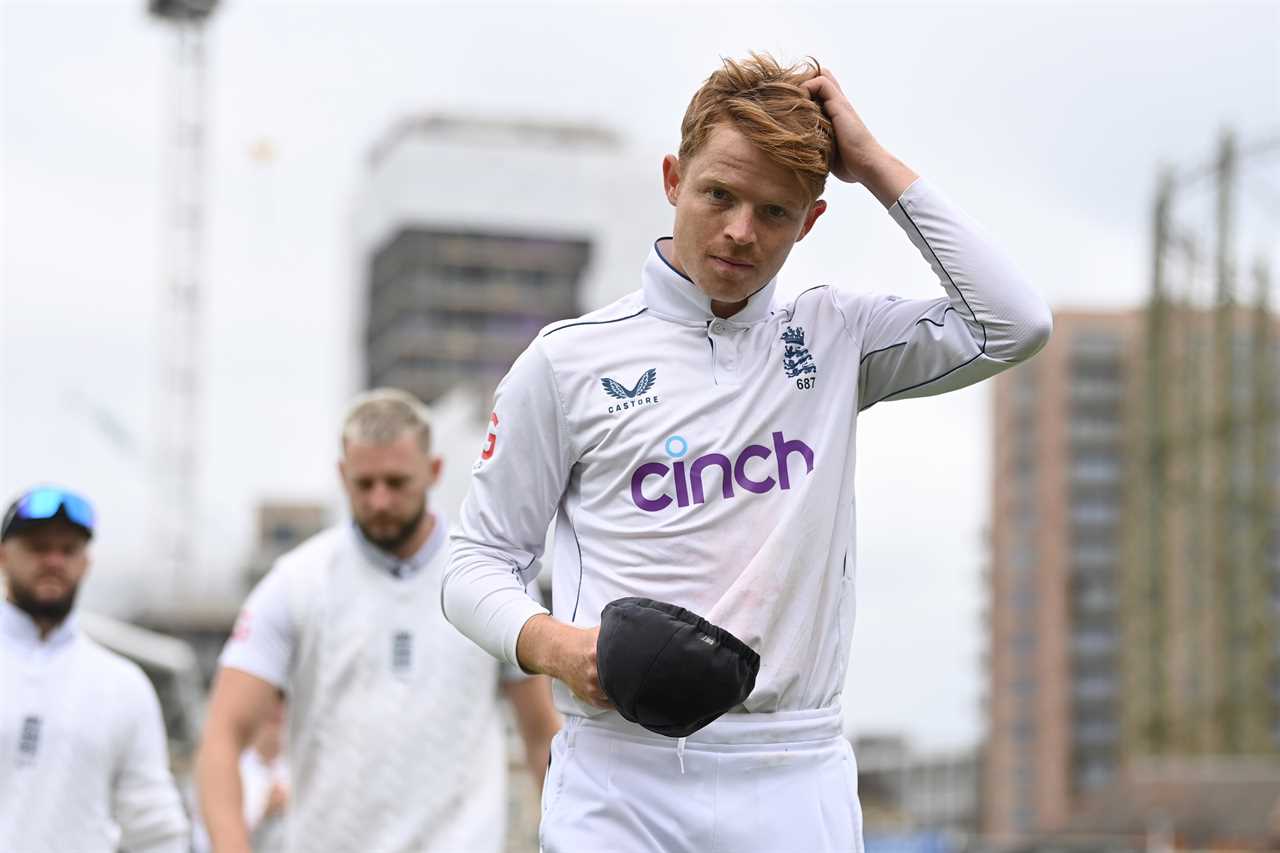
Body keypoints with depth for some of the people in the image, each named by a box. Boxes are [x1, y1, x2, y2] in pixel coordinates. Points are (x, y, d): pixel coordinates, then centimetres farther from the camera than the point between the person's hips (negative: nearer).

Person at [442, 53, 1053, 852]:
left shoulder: (836, 338, 12)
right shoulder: (568, 360, 6)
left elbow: (1015, 326, -3)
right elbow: (480, 562, 9)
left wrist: (874, 165, 0)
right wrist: (553, 644, -12)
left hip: (796, 784, 2)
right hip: (619, 779, -1)